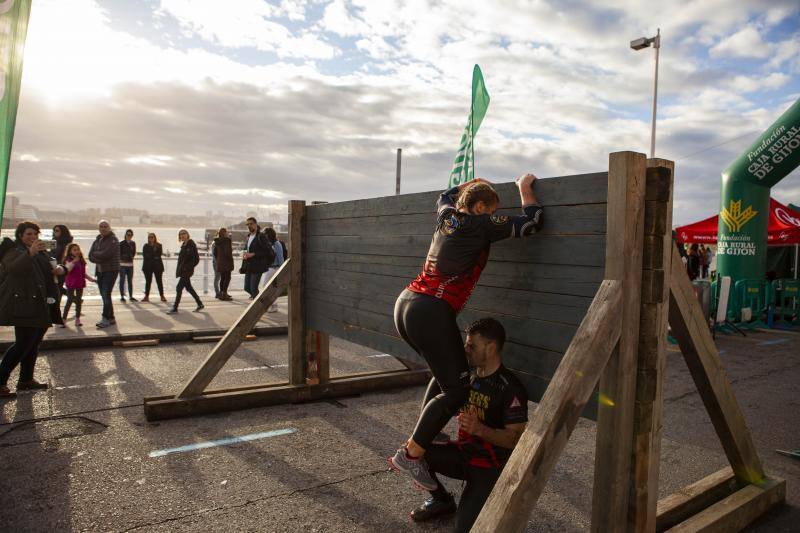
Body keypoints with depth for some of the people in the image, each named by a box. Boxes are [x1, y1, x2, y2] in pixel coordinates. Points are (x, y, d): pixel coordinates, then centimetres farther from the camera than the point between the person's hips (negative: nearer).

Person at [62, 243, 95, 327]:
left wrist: (91, 279, 13)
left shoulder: (81, 261, 11)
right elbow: (67, 269, -23)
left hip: (80, 283, 5)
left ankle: (77, 319, 15)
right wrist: (74, 261, -27)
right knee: (69, 301, -5)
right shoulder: (68, 260, -5)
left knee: (79, 301, 8)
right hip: (71, 283, -5)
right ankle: (64, 320, 3)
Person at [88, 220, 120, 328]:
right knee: (104, 295, 10)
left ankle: (105, 319, -12)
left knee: (106, 295, -14)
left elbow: (105, 254, -19)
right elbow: (90, 256, 4)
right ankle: (111, 318, 18)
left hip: (111, 270, -8)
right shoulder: (97, 240, 14)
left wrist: (95, 254, -3)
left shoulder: (113, 240, -8)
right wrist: (100, 259, -14)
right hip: (100, 271, 8)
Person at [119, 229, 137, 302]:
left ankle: (131, 296, 13)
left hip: (130, 264, 4)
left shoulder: (133, 243, 8)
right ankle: (122, 296, 4)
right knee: (122, 280, -1)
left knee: (130, 281, 7)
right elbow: (119, 253, -4)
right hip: (122, 264, -4)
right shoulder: (121, 243, -4)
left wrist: (131, 257, 0)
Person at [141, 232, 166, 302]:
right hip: (148, 266, 1)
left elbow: (159, 254, -8)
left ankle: (162, 296, 2)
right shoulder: (146, 246, 7)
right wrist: (154, 257, -12)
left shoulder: (159, 245, 5)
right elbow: (145, 255, -3)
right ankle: (146, 296, 10)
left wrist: (150, 256, -13)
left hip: (157, 265, -1)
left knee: (159, 281, -1)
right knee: (148, 281, 5)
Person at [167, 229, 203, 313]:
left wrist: (187, 267, -19)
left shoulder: (191, 245, -13)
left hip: (187, 271, -9)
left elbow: (196, 259, -16)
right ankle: (200, 304, 23)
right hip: (182, 270, 9)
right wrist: (179, 270, 14)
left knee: (179, 288, -8)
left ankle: (175, 308, -2)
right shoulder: (184, 245, 13)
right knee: (189, 288, 14)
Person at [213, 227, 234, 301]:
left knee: (222, 278, 16)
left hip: (219, 262, 8)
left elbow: (214, 252, 13)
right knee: (227, 277, -3)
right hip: (226, 262, -8)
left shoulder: (217, 241, 10)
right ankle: (224, 294, -6)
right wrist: (230, 259, -10)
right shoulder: (227, 240, -14)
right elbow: (227, 252, -22)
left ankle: (221, 293, 22)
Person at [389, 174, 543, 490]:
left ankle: (426, 437, 28)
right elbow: (531, 223, 0)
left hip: (405, 305, 9)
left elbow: (446, 196, 43)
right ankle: (410, 454, 1)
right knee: (457, 388, -3)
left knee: (446, 372, 22)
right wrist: (525, 188, 14)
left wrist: (471, 184, 49)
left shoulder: (446, 216, 17)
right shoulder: (479, 224, -4)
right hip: (431, 313, -9)